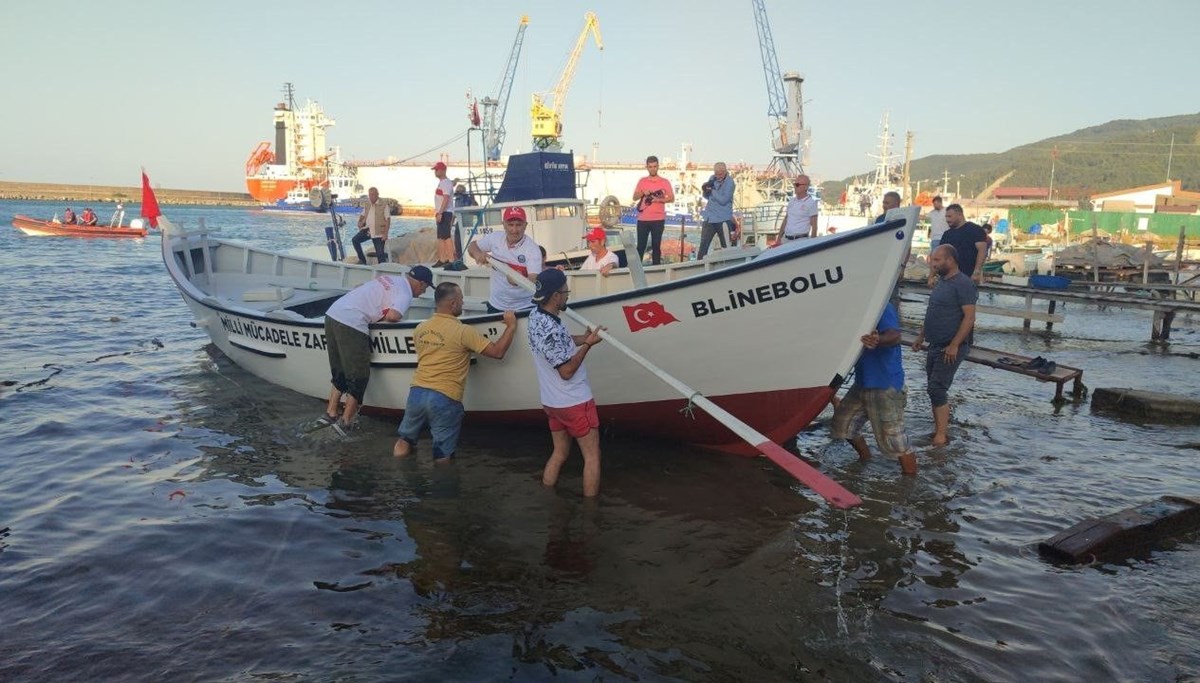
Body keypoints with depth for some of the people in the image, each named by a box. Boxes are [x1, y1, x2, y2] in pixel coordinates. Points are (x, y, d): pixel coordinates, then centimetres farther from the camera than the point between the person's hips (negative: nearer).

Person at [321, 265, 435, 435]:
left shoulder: (390, 279, 22)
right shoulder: (405, 293, -4)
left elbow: (358, 288, 26)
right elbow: (393, 316, -20)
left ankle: (330, 414, 21)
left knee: (339, 371, 19)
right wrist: (382, 317, 3)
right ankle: (345, 421, 2)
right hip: (351, 325, -9)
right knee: (359, 376, 1)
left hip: (332, 313, 9)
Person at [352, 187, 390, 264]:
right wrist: (360, 222, 3)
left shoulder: (384, 205, -5)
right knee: (355, 240, -14)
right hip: (367, 230, 5)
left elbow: (388, 219, -9)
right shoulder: (367, 205, 12)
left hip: (379, 233, -5)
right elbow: (362, 215, 27)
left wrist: (385, 233, -18)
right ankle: (362, 260, -4)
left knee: (380, 254, -6)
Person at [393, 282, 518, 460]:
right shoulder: (463, 331, -12)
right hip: (445, 399, -5)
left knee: (404, 442, 22)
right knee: (442, 458, 6)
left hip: (416, 393, 5)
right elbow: (498, 352, -11)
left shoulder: (420, 328, 7)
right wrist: (511, 326, 1)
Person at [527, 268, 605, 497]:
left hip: (552, 401, 9)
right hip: (574, 402, -9)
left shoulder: (536, 315, 0)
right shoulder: (549, 330, -29)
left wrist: (583, 338, 1)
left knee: (559, 453, 20)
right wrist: (588, 344, -15)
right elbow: (566, 371, -24)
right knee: (592, 456, 5)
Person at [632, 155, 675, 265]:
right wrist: (642, 193, -12)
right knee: (641, 245, 3)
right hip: (643, 219, 1)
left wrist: (659, 199, -16)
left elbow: (672, 198, -1)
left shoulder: (664, 182, 3)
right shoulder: (642, 181, 10)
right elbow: (634, 197, 8)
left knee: (656, 245, 4)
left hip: (658, 219, -1)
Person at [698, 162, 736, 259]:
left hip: (723, 219, -6)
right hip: (709, 218, 6)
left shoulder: (729, 182, -12)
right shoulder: (712, 179, 6)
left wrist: (711, 190, -14)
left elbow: (723, 200, -19)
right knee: (703, 246, 8)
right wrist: (706, 190, -11)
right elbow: (706, 197, 10)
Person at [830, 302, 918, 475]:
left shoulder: (884, 308, -18)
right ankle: (865, 458, 38)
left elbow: (894, 336, -37)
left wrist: (878, 340, -58)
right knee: (842, 424, 17)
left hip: (886, 388, -9)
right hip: (862, 383, 9)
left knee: (893, 440, -6)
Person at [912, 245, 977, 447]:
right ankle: (938, 430, 20)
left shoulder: (963, 284, -16)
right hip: (935, 345, 9)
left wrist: (954, 345, -24)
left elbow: (969, 317, -20)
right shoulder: (941, 281, 13)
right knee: (935, 389, 12)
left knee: (937, 389, -12)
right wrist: (921, 336, 22)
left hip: (951, 348, -9)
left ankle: (941, 436, -8)